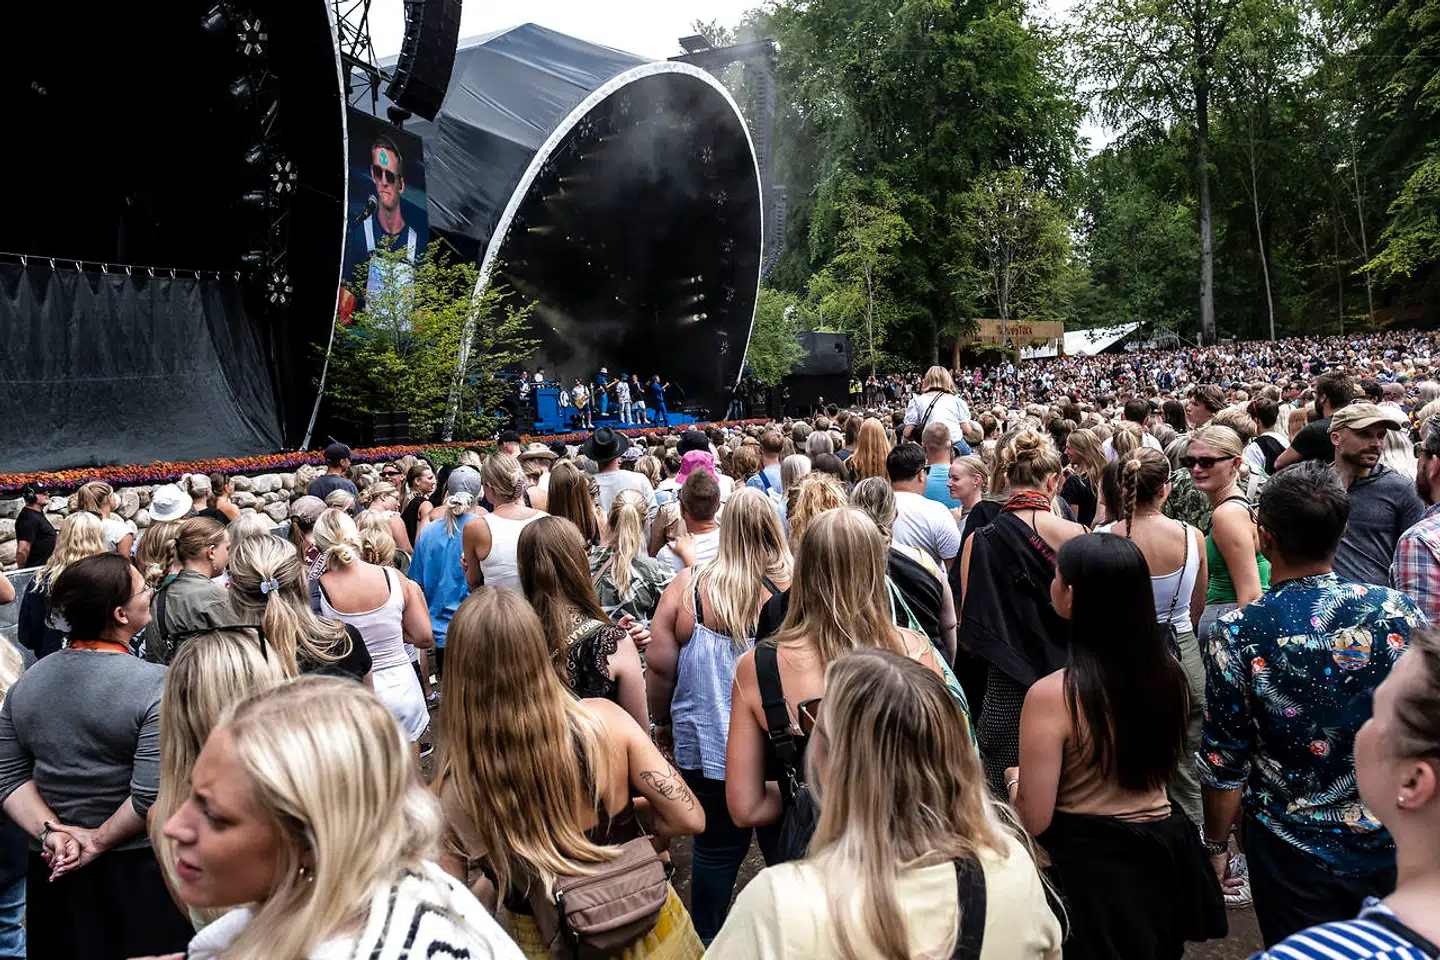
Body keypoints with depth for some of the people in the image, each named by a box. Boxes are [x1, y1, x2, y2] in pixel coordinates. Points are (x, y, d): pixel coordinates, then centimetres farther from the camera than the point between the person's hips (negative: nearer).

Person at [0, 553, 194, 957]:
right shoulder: (156, 685, -20)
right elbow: (152, 793, -25)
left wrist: (50, 832, -6)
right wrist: (99, 841, -12)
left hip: (55, 869, 6)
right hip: (139, 870, -5)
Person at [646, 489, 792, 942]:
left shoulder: (687, 585, -11)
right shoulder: (793, 590, -16)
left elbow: (658, 666, -6)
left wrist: (663, 721, 10)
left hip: (706, 747, 1)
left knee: (715, 851, 19)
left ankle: (707, 940, 36)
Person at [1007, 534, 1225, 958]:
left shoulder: (1052, 695, -26)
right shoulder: (1167, 670, -8)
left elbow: (1033, 820, -19)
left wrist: (1014, 779, 1)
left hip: (1088, 867, -5)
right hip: (1162, 855, 5)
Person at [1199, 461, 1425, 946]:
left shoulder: (1237, 634, -20)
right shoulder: (1399, 611, -12)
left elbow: (1224, 763, -12)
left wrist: (1215, 846, 4)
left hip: (1293, 851, -2)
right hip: (1391, 845, 2)